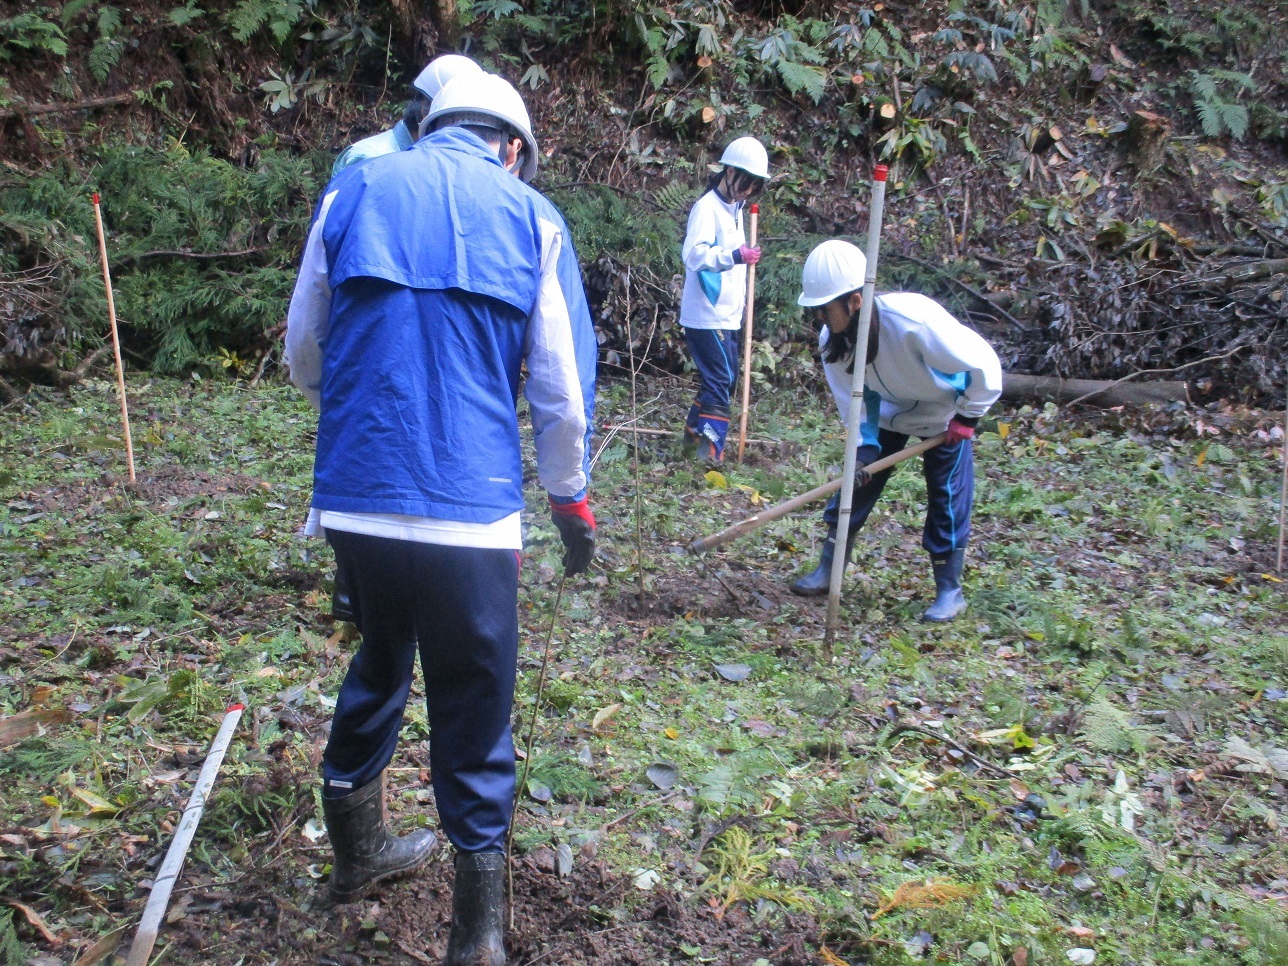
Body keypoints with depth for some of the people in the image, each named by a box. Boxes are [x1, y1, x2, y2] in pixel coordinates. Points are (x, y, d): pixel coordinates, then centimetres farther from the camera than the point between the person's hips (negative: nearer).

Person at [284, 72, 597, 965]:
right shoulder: (533, 219, 4)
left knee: (380, 662, 26)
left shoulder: (352, 193, 9)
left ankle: (359, 851, 45)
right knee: (473, 718, 9)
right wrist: (571, 498, 16)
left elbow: (303, 353, 12)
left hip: (354, 496, 4)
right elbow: (564, 390, 2)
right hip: (469, 510, -3)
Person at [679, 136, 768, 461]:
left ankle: (695, 426, 31)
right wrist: (735, 256, -40)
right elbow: (694, 254, -28)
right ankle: (711, 446, -9)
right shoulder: (707, 207, -14)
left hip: (728, 315, 9)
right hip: (707, 315, -9)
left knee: (725, 378, 16)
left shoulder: (735, 208, 17)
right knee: (720, 381, -11)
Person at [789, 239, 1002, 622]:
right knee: (856, 481, 1)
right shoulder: (831, 340, -21)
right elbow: (854, 400, -10)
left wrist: (967, 417, -20)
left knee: (947, 495, -4)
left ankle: (950, 591, 11)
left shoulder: (913, 321, -40)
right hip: (889, 412, 5)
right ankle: (827, 572, 13)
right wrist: (865, 447, -22)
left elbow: (983, 363, -30)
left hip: (944, 414, -5)